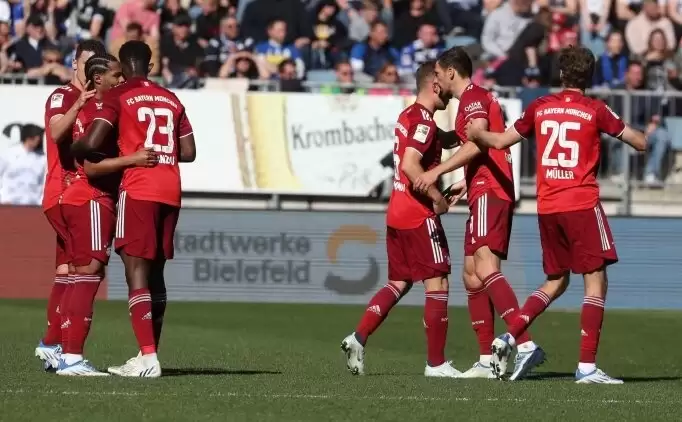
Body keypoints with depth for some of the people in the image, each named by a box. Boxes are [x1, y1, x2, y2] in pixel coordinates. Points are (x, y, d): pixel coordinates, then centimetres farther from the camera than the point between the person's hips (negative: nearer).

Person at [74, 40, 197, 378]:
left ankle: (147, 358, -19)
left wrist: (71, 151, 9)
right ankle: (150, 353, 19)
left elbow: (91, 143, -12)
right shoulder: (171, 100, 17)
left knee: (136, 271, -9)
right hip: (171, 191, 6)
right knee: (155, 272, 15)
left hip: (138, 190, -6)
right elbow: (188, 152, 16)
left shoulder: (118, 97, -1)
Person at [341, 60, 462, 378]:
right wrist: (438, 199, -18)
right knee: (437, 283, -3)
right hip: (419, 217, -9)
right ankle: (436, 363, -2)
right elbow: (410, 165, -25)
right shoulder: (424, 121, -14)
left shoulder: (408, 116, 14)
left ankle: (358, 338, 0)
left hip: (397, 214, 9)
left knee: (399, 283, 13)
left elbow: (439, 141, 33)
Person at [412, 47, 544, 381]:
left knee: (485, 269, -23)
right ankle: (487, 360, 9)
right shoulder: (477, 98, 24)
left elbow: (477, 144, -22)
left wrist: (436, 171, -23)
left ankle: (525, 345, -35)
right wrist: (465, 184, 34)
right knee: (471, 276, 11)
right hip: (485, 193, 11)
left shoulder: (474, 98, -8)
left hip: (489, 191, -11)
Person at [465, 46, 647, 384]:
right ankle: (586, 366, -11)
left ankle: (509, 337, 4)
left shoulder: (540, 107, 8)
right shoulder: (595, 111, -3)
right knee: (596, 281, -3)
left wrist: (476, 133, 37)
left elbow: (500, 141, 18)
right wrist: (633, 133, 24)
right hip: (582, 204, -5)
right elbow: (640, 143, 2)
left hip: (547, 207, 5)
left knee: (555, 281, 20)